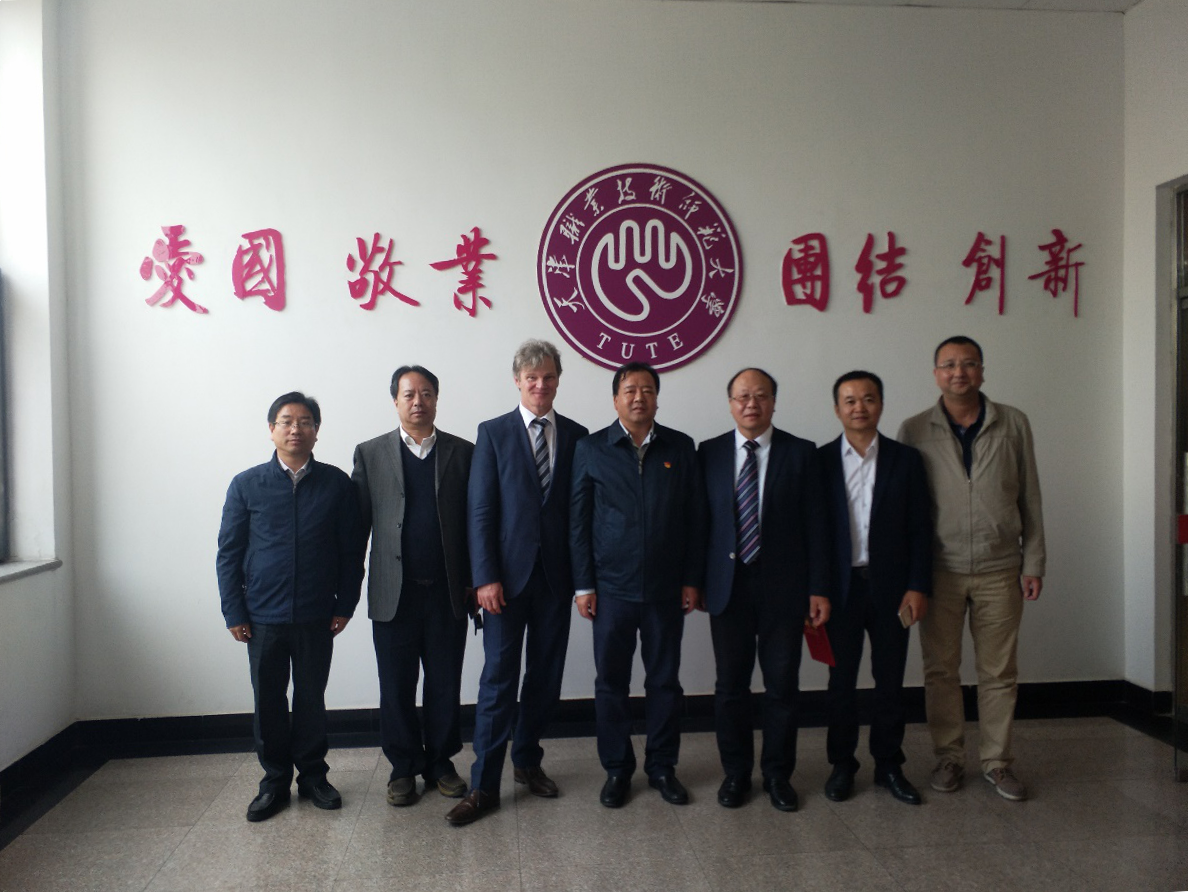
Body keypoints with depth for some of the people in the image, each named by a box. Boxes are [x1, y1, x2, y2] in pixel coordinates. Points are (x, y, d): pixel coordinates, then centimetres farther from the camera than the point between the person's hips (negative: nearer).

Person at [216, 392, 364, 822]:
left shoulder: (336, 484, 0)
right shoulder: (247, 485, 0)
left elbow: (351, 550, 4)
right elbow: (228, 552, 3)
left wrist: (345, 605, 0)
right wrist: (234, 612, -1)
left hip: (316, 617, 0)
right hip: (263, 617, 0)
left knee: (311, 699, 10)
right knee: (269, 702, 10)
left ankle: (313, 775, 27)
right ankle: (275, 781, 26)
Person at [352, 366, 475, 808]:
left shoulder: (463, 453, 5)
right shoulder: (370, 454, 5)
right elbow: (358, 523, 2)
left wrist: (477, 582, -1)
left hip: (448, 592, 0)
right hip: (394, 593, 0)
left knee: (445, 684, 9)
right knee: (396, 687, 9)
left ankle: (440, 762, 27)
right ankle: (404, 767, 26)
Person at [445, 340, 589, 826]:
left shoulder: (576, 435, 7)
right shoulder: (493, 433, 0)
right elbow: (480, 511, -4)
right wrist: (486, 577, -10)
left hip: (556, 576, 3)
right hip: (507, 575, -2)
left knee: (546, 676, 11)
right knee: (498, 678, -1)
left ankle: (528, 759, 30)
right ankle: (484, 785, 9)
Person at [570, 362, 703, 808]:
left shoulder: (680, 447, 4)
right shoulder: (592, 448, 0)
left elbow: (693, 517, 6)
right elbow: (578, 520, 1)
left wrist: (691, 580, 2)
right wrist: (583, 584, -3)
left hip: (666, 588, 1)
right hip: (612, 587, -1)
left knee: (665, 679, 10)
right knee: (611, 681, 8)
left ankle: (662, 765, 27)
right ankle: (616, 768, 24)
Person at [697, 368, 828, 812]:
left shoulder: (801, 453, 1)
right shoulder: (710, 453, 4)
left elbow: (814, 524, -1)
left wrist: (818, 588, -5)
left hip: (783, 587, -1)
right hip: (727, 587, 1)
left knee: (782, 685, 8)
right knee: (730, 685, 10)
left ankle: (778, 774, 26)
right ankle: (736, 772, 27)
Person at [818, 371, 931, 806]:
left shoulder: (905, 459, 3)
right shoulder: (820, 461, 0)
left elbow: (920, 529, 2)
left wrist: (918, 587, -5)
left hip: (891, 587, 1)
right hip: (840, 587, -1)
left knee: (890, 680, 10)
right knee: (841, 680, 9)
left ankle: (889, 765, 25)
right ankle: (842, 764, 23)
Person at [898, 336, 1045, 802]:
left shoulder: (1013, 424, 4)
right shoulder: (915, 430, 1)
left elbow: (1030, 498, 6)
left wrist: (1033, 563, 3)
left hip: (999, 570, 1)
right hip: (940, 570, 0)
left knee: (999, 671, 8)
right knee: (940, 669, 7)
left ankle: (997, 760, 23)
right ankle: (949, 757, 23)